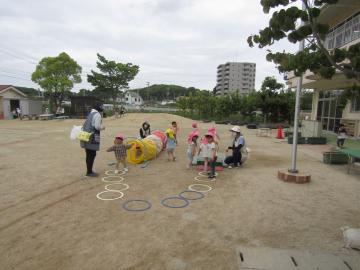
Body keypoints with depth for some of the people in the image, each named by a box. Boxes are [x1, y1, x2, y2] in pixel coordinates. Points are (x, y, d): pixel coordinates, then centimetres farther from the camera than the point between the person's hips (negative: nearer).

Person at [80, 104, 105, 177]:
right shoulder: (97, 115, -8)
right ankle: (89, 172, 1)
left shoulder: (89, 114, 18)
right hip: (92, 138, -9)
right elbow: (97, 126, -19)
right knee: (92, 155, -3)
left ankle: (89, 171, 22)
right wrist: (102, 127, 2)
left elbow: (84, 126, 18)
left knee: (89, 155, 14)